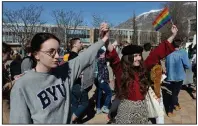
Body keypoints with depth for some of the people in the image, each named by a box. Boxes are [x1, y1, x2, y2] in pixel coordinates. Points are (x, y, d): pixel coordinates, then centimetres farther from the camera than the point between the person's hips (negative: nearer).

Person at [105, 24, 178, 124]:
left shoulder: (143, 68, -1)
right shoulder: (121, 70, -13)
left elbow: (157, 53, 1)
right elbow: (112, 55, -29)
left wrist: (173, 35, 3)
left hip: (142, 108, 4)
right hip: (126, 108, -4)